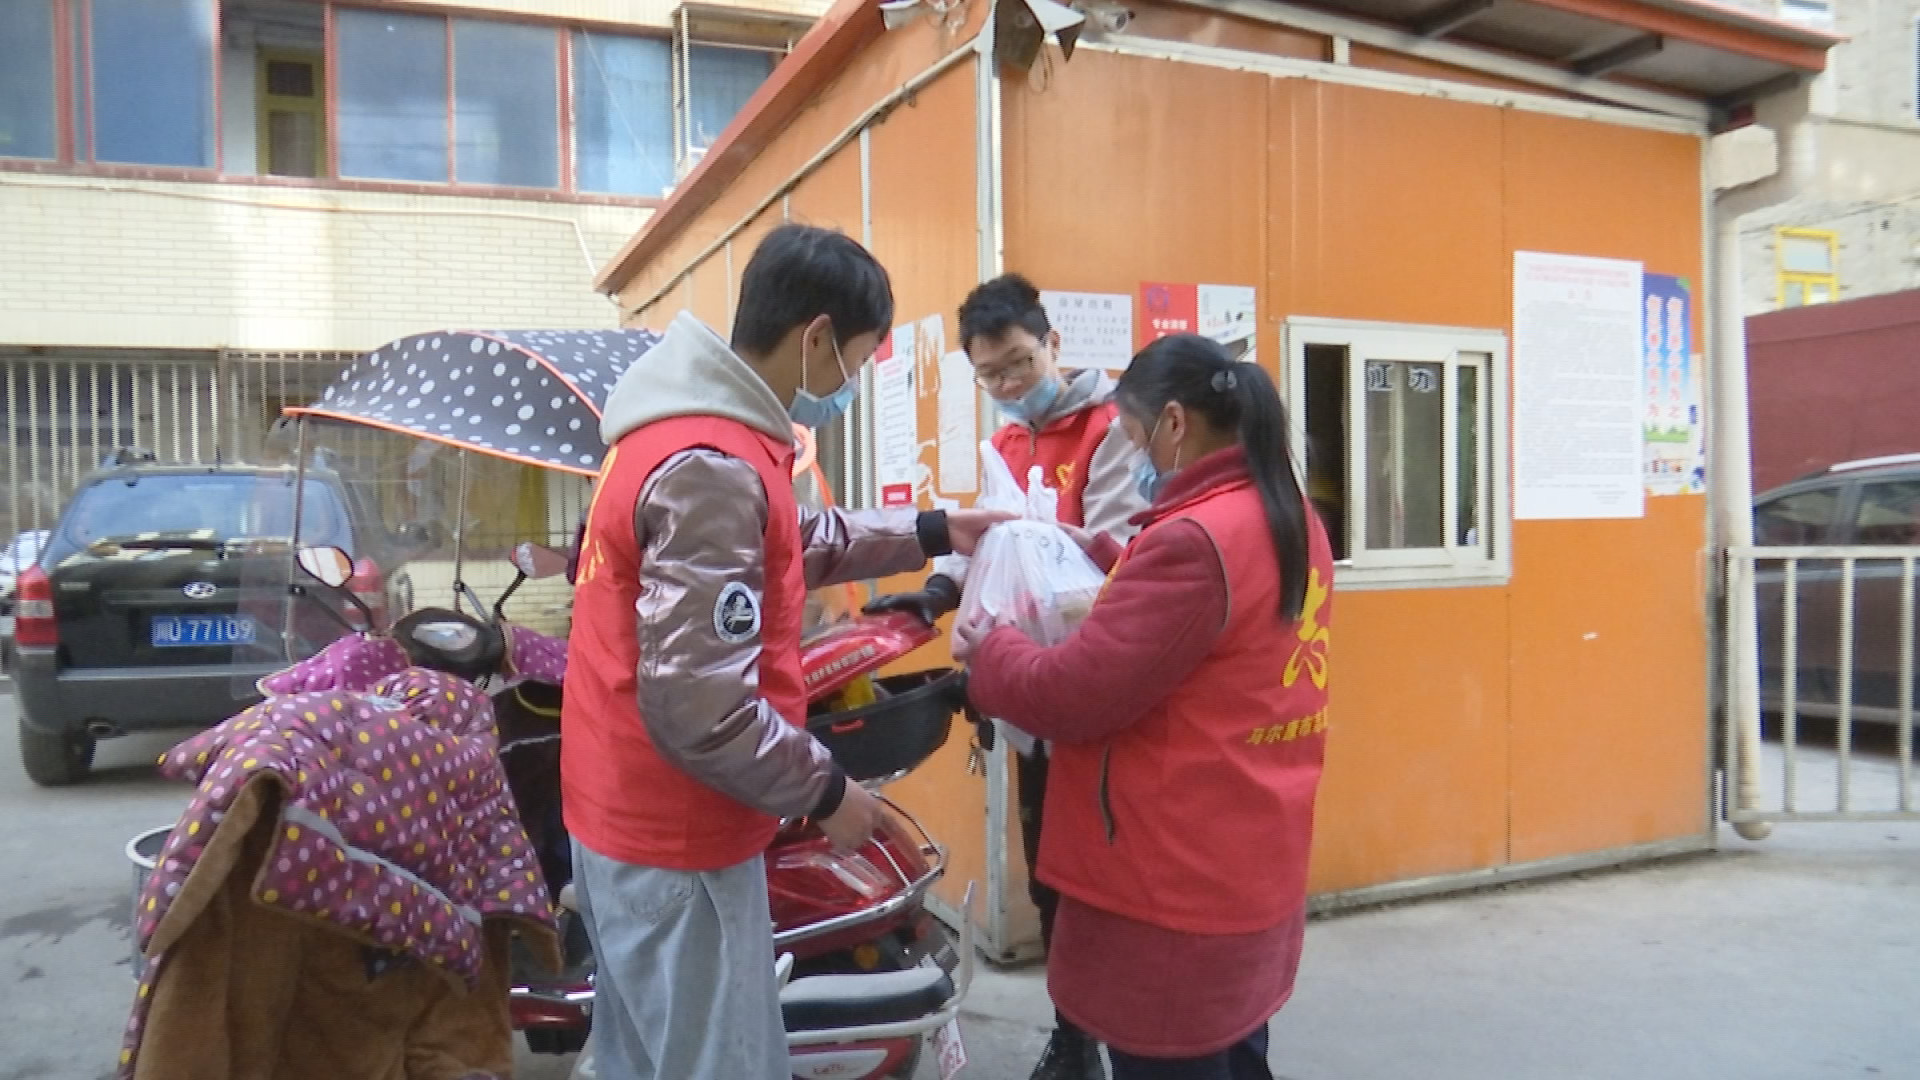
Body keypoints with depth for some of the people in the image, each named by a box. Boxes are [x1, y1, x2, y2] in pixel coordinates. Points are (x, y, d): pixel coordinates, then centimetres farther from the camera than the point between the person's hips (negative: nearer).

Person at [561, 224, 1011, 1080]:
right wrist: (825, 791, -16)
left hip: (627, 814, 10)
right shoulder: (710, 470, -27)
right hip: (672, 838, -10)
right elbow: (699, 707, -30)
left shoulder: (689, 427, 6)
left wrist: (933, 534, 21)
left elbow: (798, 540, 21)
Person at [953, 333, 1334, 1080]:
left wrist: (985, 648, -5)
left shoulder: (1193, 542, -24)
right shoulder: (1294, 523, 6)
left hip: (1175, 898, -9)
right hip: (1249, 879, 9)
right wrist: (1101, 555, 15)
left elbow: (1069, 697, -22)